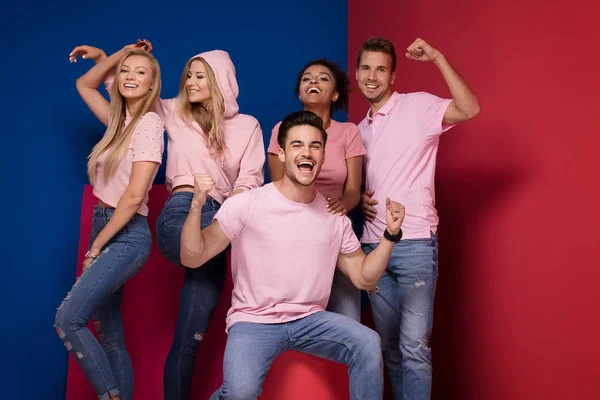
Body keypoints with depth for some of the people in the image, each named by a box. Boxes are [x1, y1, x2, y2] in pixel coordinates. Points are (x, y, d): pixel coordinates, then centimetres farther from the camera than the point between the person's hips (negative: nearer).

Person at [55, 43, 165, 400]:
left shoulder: (150, 123, -11)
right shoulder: (120, 119, 12)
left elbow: (134, 196, -17)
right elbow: (84, 85, 28)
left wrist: (95, 246, -10)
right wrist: (119, 54, 14)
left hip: (127, 236, -8)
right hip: (104, 229, 8)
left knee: (68, 320, -19)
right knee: (111, 339, 7)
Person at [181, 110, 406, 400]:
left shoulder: (335, 216, 4)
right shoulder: (246, 205, -9)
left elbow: (363, 278, 9)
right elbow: (191, 259, -8)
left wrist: (391, 234, -5)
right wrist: (197, 206, -24)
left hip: (311, 319, 4)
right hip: (253, 322, -3)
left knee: (368, 343, -21)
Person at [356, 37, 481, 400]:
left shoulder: (417, 105, -2)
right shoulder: (361, 129, 18)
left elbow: (470, 109, -19)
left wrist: (438, 58, -22)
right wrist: (360, 198, 5)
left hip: (414, 243, -6)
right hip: (373, 246, 7)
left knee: (414, 345, -14)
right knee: (390, 345, 12)